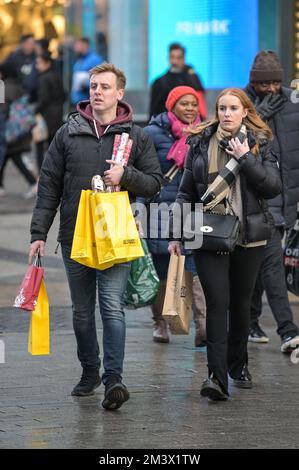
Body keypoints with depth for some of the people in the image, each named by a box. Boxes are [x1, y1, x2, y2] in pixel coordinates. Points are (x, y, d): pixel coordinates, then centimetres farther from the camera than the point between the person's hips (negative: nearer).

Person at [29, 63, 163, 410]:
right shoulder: (68, 133, 7)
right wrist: (39, 232, 1)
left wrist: (126, 176, -14)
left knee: (112, 307, -12)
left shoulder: (135, 136, 4)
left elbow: (155, 182, 6)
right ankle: (89, 371, 25)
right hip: (74, 237, 3)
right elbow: (49, 185, 7)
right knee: (82, 312, 11)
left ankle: (113, 378, -15)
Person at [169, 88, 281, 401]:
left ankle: (238, 364, 30)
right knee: (217, 302, -10)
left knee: (241, 302, 11)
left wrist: (246, 159, -14)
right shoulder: (200, 144, 5)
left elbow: (274, 187, -6)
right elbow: (186, 192, 8)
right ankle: (217, 376, -15)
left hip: (248, 236, 1)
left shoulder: (259, 144, 3)